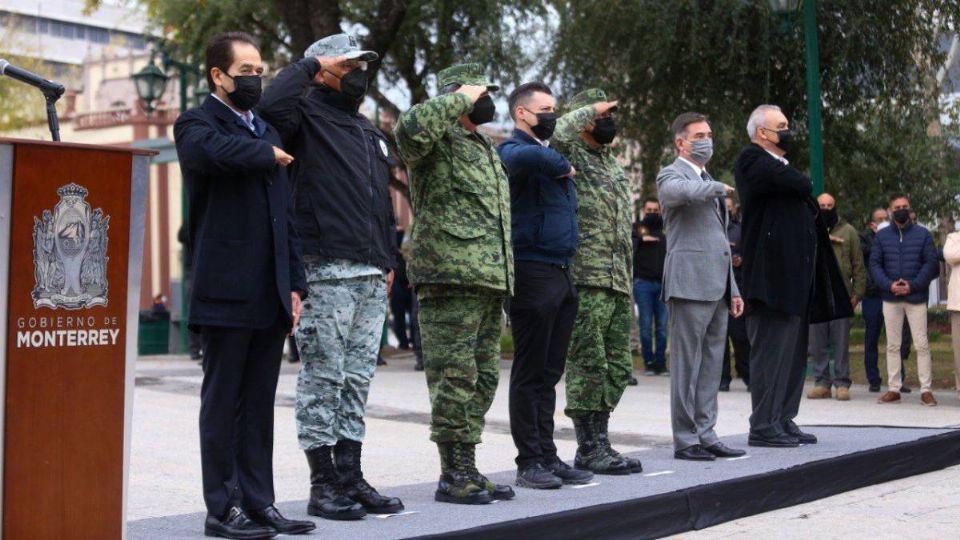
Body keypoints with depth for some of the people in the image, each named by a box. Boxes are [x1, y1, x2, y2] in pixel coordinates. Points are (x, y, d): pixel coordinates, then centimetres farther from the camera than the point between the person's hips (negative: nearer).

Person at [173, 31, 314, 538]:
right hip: (227, 292, -7)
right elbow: (216, 150, -29)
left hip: (270, 295, 7)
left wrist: (294, 284, 13)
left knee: (259, 405, 10)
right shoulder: (198, 124, -1)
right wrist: (267, 153, -11)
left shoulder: (266, 131, 21)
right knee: (223, 402, 0)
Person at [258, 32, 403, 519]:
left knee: (357, 381, 11)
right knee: (323, 380, -3)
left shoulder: (370, 133, 22)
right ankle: (323, 484, 4)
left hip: (371, 278, 8)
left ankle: (351, 478, 17)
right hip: (326, 273, -8)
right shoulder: (308, 119, -2)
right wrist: (309, 65, -10)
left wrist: (388, 260, 19)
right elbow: (273, 105, -26)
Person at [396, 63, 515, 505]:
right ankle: (453, 476, 0)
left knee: (483, 379, 12)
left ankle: (467, 470, 19)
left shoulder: (486, 149, 24)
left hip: (490, 284, 9)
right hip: (450, 281, -9)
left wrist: (505, 278, 27)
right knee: (454, 379, -7)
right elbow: (411, 127, -31)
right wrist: (460, 99, -18)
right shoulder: (438, 142, -5)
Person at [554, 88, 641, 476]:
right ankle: (589, 448, 2)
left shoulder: (613, 164, 23)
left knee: (617, 367, 9)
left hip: (619, 283, 8)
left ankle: (598, 442, 17)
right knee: (588, 365, -5)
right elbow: (558, 131, -28)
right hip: (586, 281, -8)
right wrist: (590, 109, -10)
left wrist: (629, 286, 22)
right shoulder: (570, 154, -1)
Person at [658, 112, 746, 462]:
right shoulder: (671, 175, -2)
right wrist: (717, 187, -12)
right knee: (687, 364, -5)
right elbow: (679, 191, -29)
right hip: (690, 282, -8)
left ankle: (706, 435, 14)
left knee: (711, 365, 9)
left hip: (717, 285, 8)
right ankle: (685, 440, -1)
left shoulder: (707, 182, 25)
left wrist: (733, 288, 21)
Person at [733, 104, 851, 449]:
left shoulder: (778, 166, 22)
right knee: (771, 350, -8)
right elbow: (801, 186, -17)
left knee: (793, 352, 11)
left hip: (795, 275, 10)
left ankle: (783, 421, 17)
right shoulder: (752, 160, -8)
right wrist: (799, 180, 3)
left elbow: (803, 196, 21)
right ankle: (763, 426, -5)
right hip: (772, 274, -10)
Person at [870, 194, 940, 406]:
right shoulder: (882, 236, 8)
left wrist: (913, 285, -13)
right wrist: (889, 285, -12)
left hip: (916, 297, -2)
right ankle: (893, 389, 12)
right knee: (893, 345, 6)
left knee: (922, 344, -4)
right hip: (890, 298, 2)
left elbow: (932, 263, -1)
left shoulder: (922, 234, 3)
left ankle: (926, 390, 0)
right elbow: (874, 264, 4)